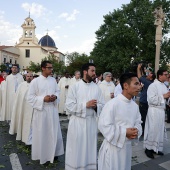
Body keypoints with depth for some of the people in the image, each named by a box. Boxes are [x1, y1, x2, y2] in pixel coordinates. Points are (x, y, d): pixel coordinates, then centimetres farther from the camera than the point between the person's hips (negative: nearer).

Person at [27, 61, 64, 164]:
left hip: (53, 110, 4)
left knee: (54, 132, 12)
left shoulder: (53, 80, 5)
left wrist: (55, 97, -9)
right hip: (41, 110, -4)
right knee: (41, 133, 8)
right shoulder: (35, 81, -9)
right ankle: (42, 155, 27)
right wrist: (43, 99, -19)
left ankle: (53, 153, 32)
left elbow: (58, 91, 13)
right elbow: (30, 97, -9)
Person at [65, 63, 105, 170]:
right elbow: (69, 106, -12)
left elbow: (102, 106, 4)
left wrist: (96, 106, -18)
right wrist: (86, 105, -18)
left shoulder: (97, 88, 3)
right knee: (76, 149, 8)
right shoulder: (75, 87, -7)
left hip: (91, 122, 3)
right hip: (77, 122, -3)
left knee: (90, 148, 15)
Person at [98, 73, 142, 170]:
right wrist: (124, 132, -23)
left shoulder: (135, 105, 3)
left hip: (127, 146, 7)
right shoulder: (113, 104, -21)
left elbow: (138, 123, 10)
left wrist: (136, 131, -12)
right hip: (113, 146, -7)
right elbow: (103, 125, -24)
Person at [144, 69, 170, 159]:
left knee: (160, 130, 13)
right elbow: (151, 99, -21)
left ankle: (157, 148, 26)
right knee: (152, 130, -3)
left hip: (161, 110, 8)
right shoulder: (153, 85, -14)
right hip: (154, 110, -8)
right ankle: (148, 148, 12)